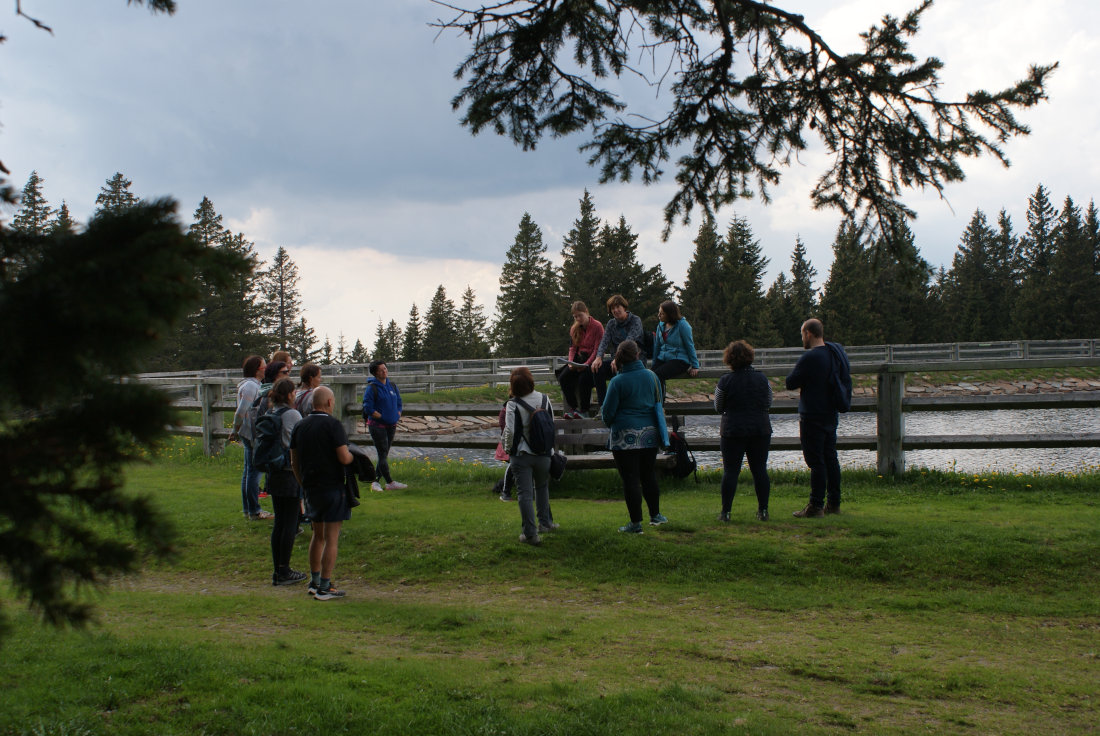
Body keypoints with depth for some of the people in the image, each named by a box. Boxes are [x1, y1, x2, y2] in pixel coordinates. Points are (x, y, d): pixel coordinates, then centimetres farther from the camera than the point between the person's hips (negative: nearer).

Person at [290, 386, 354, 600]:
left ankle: (314, 581, 23)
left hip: (311, 487, 7)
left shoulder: (300, 426, 8)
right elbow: (344, 458, -20)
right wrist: (354, 456, 2)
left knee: (318, 535, 19)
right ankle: (325, 587, -1)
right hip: (332, 486, -7)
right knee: (331, 539, -2)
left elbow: (294, 462, 12)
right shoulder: (333, 424, -14)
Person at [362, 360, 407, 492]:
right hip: (377, 425, -7)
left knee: (384, 455, 9)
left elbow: (399, 403, 20)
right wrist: (382, 417, -12)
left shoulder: (392, 385, 11)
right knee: (383, 454, -7)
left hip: (391, 426, 7)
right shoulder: (371, 388, -9)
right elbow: (368, 408, -13)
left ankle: (375, 482, 16)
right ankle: (390, 483, -4)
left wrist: (397, 416, 5)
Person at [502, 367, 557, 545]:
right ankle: (544, 522, 34)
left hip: (521, 455, -4)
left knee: (525, 494, 0)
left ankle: (530, 534, 0)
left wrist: (508, 450, 1)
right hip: (543, 454, 4)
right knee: (542, 487, 26)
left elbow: (509, 431, -15)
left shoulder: (513, 404, -13)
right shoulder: (544, 399, 0)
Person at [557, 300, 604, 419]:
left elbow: (598, 349, -12)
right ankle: (572, 407, -10)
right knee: (563, 377, -20)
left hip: (592, 360, -6)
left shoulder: (597, 326, -8)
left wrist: (586, 364, -22)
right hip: (578, 359, 6)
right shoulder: (574, 329, 12)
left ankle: (584, 409, -15)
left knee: (583, 378, -33)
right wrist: (571, 363, -9)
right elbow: (572, 348, 11)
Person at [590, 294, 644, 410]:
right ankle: (603, 406, -19)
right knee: (597, 369, -22)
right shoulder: (611, 323, 12)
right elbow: (604, 341, -3)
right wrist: (599, 357, -24)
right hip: (616, 358, 5)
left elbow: (630, 340, -20)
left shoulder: (635, 320, -4)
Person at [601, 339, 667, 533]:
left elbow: (608, 411, -8)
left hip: (625, 437, -5)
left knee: (630, 479, 1)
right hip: (649, 434, 5)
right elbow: (659, 403, 13)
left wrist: (610, 424, 14)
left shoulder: (618, 381, -13)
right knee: (649, 475, 19)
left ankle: (636, 523, 4)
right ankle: (655, 515, 29)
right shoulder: (652, 376, 2)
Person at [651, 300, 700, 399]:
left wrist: (695, 366, -1)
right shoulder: (661, 325, 12)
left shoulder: (682, 325, -6)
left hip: (679, 360, -5)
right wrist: (654, 364, 20)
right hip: (662, 359, 5)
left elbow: (690, 345, -2)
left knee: (658, 375, -31)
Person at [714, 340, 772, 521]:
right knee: (760, 469, 9)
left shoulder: (725, 381, -8)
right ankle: (763, 510, 11)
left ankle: (726, 511, 2)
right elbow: (768, 404, 12)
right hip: (761, 430, 3)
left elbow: (718, 408, 3)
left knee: (730, 471, 2)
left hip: (733, 431, -3)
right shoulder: (762, 378, 1)